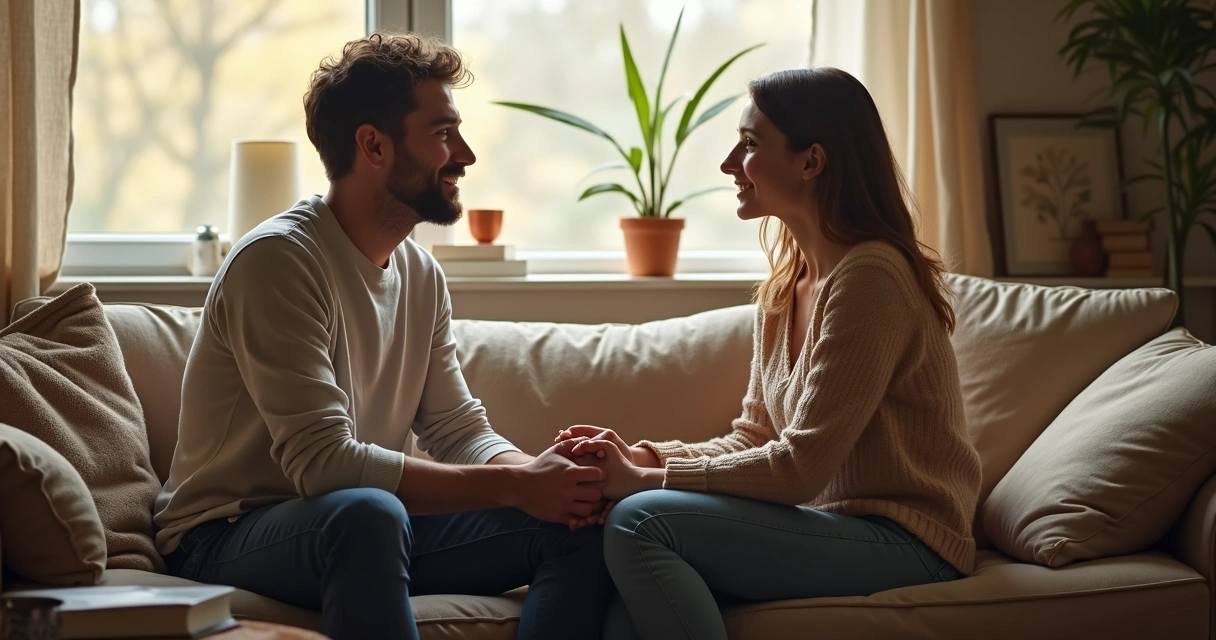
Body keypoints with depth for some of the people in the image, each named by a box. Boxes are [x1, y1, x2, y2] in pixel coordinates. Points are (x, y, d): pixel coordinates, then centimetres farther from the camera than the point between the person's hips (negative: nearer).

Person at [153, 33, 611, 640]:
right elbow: (322, 460, -27)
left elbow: (460, 431, 8)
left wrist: (538, 473, -16)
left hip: (372, 524, 8)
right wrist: (513, 485, -26)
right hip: (228, 536, -7)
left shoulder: (421, 273, 8)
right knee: (367, 511, -39)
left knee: (580, 529, -9)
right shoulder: (277, 258, -19)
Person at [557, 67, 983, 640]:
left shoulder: (869, 276, -15)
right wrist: (642, 458, -5)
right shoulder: (784, 289, 13)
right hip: (832, 528, 8)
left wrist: (645, 479, -16)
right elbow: (755, 440, 13)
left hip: (902, 543, -7)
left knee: (642, 519, -24)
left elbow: (801, 467, -19)